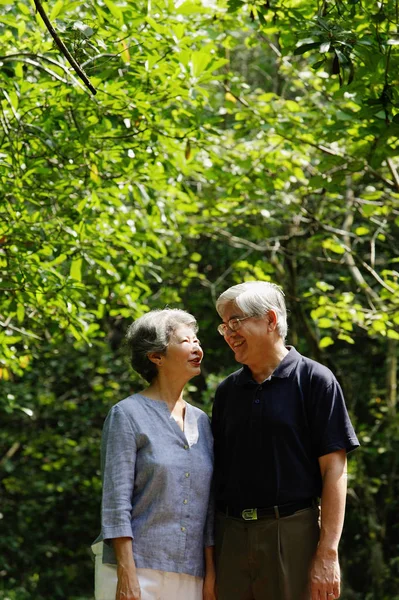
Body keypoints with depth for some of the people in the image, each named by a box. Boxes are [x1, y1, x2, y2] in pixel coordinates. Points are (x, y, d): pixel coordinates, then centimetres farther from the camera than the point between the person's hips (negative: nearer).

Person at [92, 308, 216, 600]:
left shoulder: (201, 421, 13)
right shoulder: (127, 415, -3)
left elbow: (208, 505, 14)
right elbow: (116, 502, -9)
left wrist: (210, 574, 8)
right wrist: (127, 577, -15)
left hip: (188, 575, 5)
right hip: (137, 567, -5)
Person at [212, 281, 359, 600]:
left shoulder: (314, 379, -1)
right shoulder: (227, 390, 14)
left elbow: (334, 469, -6)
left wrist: (328, 553, -13)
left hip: (292, 535, -4)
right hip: (230, 535, 5)